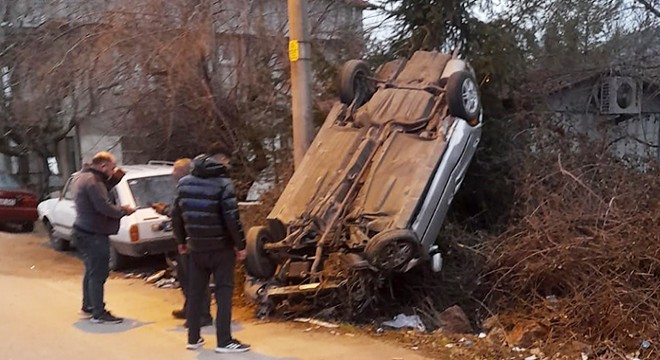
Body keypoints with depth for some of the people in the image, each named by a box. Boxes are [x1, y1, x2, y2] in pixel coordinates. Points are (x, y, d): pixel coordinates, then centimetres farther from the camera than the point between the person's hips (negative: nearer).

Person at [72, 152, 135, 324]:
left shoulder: (82, 177, 12)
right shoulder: (92, 181, -20)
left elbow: (100, 194, 20)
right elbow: (104, 206, -26)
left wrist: (114, 179, 10)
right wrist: (123, 210, -11)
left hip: (84, 231, 11)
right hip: (94, 235, -11)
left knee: (91, 271, 21)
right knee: (98, 274, -5)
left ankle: (88, 306, 31)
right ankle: (99, 313, 0)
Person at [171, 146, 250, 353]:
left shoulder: (185, 182, 7)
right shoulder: (222, 183, -12)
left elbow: (176, 215, 12)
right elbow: (232, 218, -17)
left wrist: (182, 240, 24)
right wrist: (240, 245, -8)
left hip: (196, 246, 6)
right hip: (221, 246, -6)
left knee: (195, 291, 14)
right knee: (224, 291, 0)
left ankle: (193, 338, 20)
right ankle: (224, 341, 0)